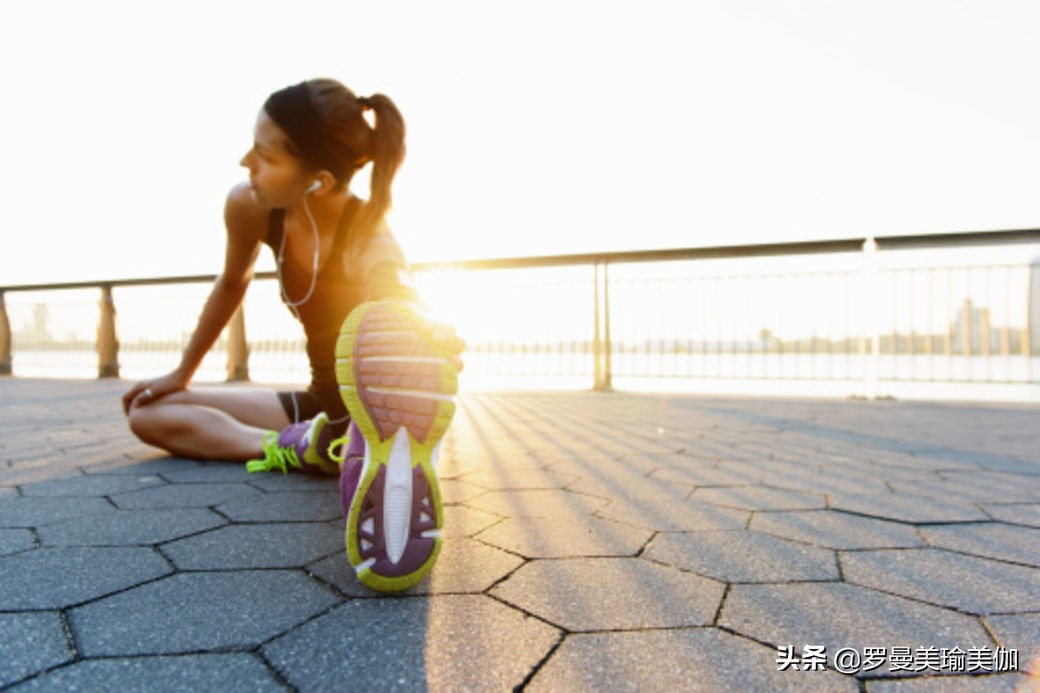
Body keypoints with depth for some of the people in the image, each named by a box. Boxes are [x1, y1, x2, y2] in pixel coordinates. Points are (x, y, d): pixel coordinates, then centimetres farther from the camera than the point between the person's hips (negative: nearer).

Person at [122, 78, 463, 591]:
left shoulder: (371, 244, -26)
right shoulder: (249, 208, -8)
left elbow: (402, 308, -46)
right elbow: (232, 284, 10)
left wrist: (429, 341, -70)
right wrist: (182, 373, 18)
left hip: (371, 408, -7)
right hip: (320, 405, 7)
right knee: (147, 414, 3)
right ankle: (299, 448, -20)